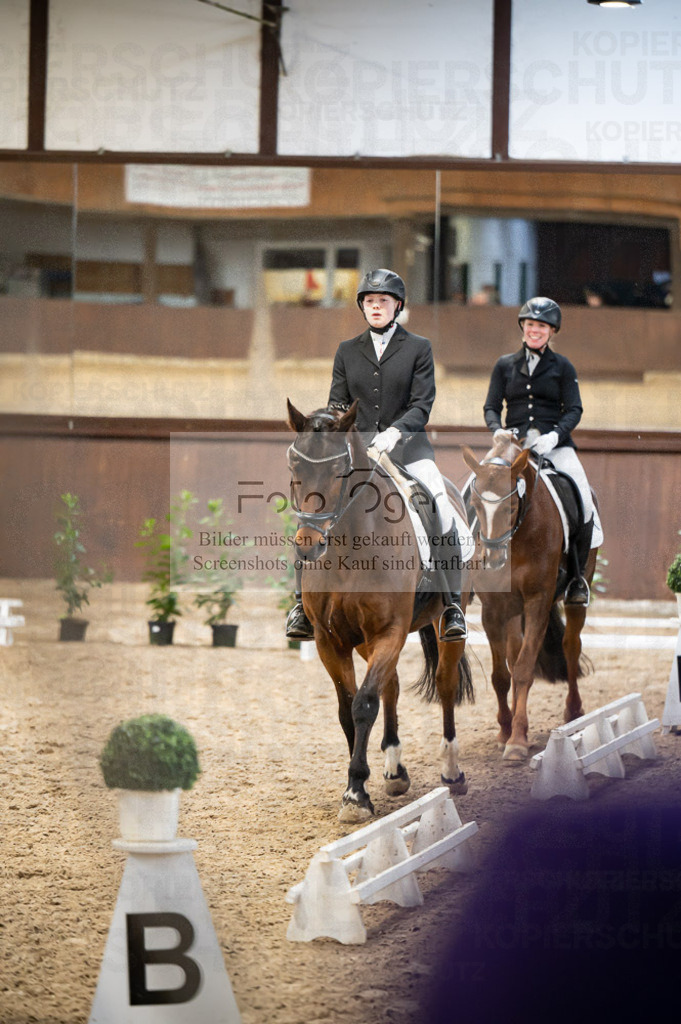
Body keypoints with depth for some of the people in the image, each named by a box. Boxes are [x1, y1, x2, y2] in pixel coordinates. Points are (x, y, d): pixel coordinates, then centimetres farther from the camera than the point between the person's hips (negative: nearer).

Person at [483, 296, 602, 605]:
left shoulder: (562, 367, 9)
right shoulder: (505, 365, 13)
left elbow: (573, 410, 2)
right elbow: (491, 407, 9)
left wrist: (555, 435, -17)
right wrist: (499, 432, -12)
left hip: (555, 445, -1)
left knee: (583, 500, -23)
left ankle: (577, 576, -6)